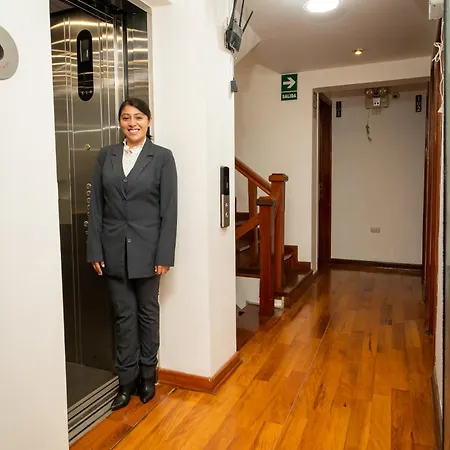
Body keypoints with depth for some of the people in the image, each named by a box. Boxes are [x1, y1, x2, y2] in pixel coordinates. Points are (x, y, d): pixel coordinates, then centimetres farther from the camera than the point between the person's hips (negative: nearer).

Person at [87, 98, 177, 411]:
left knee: (148, 313, 12)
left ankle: (148, 376, 30)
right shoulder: (106, 156, 6)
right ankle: (127, 381, 25)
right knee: (124, 315, 11)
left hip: (147, 249, -2)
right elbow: (96, 206, 5)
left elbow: (169, 210, -7)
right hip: (114, 250, 3)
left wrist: (165, 255, -11)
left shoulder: (162, 157, -3)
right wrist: (95, 250, 0)